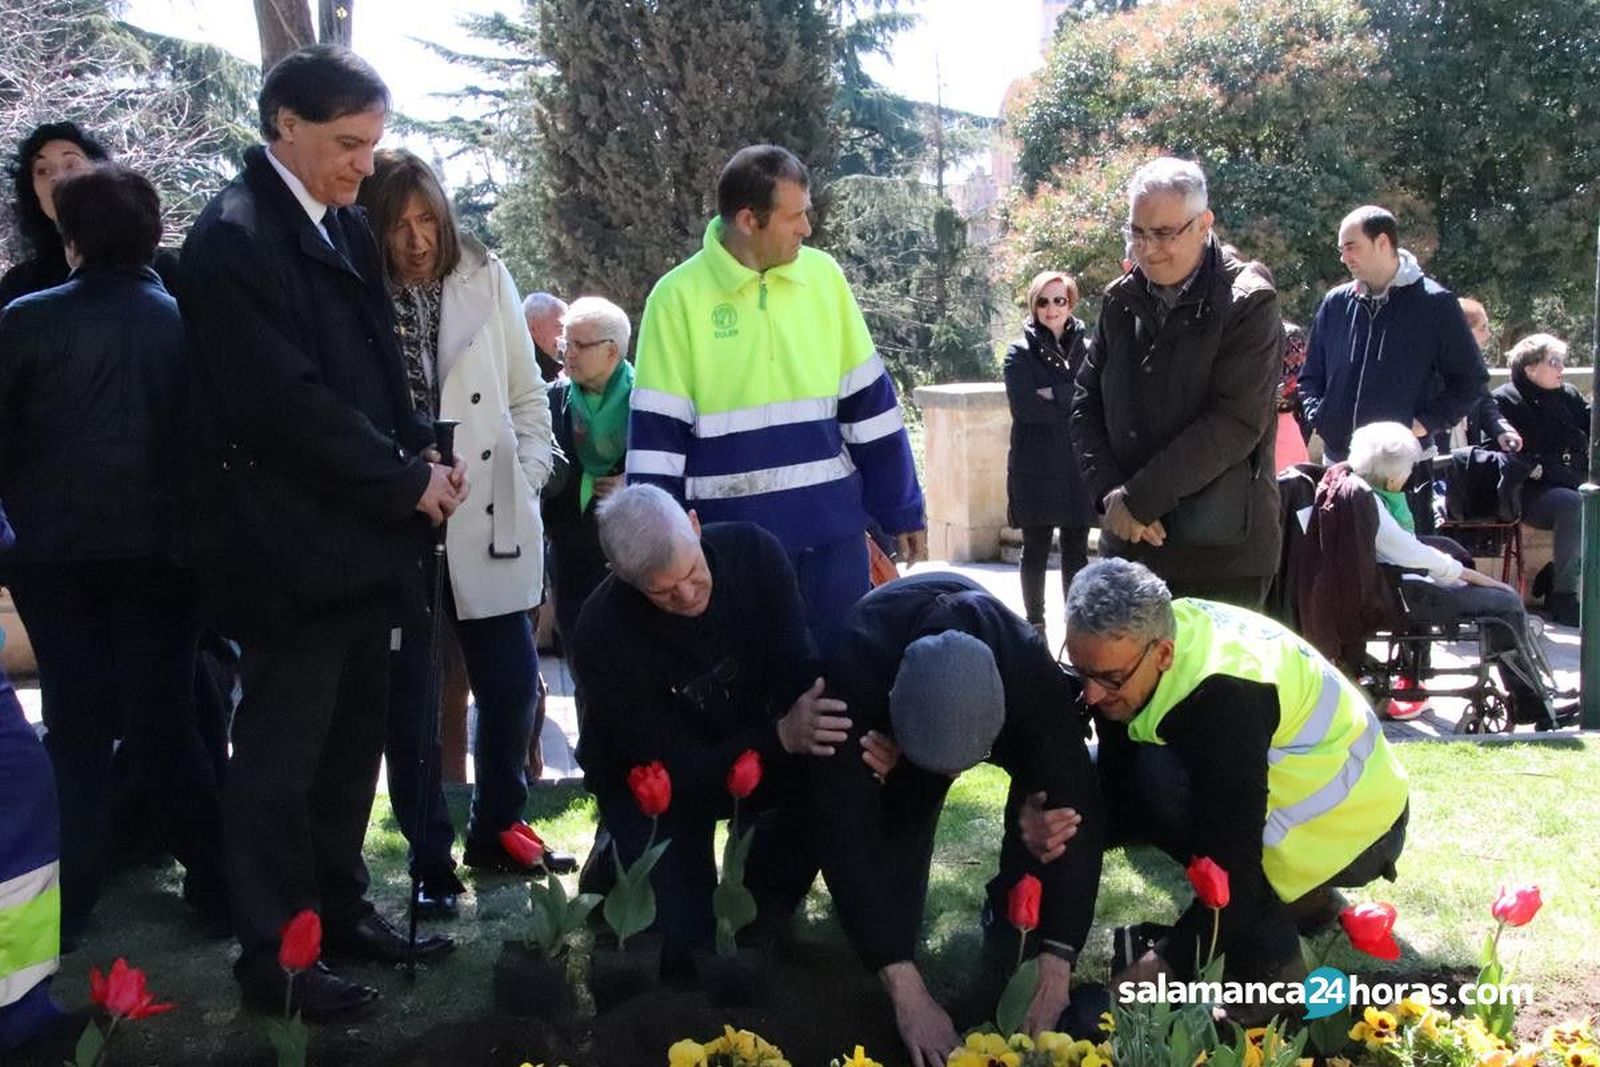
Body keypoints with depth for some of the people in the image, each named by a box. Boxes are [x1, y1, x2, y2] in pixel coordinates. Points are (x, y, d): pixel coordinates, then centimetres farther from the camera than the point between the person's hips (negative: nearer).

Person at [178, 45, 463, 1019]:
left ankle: (340, 907, 31)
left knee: (354, 739, 16)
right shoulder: (235, 236, -14)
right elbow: (286, 399, -20)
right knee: (281, 755, 4)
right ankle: (275, 956, 17)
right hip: (292, 543, -8)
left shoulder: (346, 227, 11)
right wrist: (407, 477, -13)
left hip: (362, 533, 8)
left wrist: (420, 456, 1)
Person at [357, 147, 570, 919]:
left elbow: (527, 397, 8)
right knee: (409, 702, 7)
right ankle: (430, 857, 21)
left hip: (488, 519, 2)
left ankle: (495, 831, 29)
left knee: (512, 684, 8)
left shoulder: (486, 279, 2)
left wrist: (526, 478, -2)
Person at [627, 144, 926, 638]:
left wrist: (902, 510, 8)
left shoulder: (824, 276, 3)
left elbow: (868, 403, 7)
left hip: (832, 533, 3)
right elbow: (656, 433, -5)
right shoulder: (679, 295, -6)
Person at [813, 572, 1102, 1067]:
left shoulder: (1031, 670, -43)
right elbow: (844, 832, -45)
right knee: (893, 820, -23)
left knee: (1047, 783, -25)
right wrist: (907, 990, -47)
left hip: (1005, 706, 1)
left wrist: (1055, 968, -46)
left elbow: (1073, 805, -42)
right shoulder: (850, 672, -45)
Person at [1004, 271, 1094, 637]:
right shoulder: (1021, 352, -1)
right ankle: (1036, 624, 18)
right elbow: (1024, 406, -14)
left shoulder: (1086, 349, 7)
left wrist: (1053, 396, -13)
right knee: (1036, 549, 7)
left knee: (1076, 551, 9)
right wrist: (1072, 404, -11)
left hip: (1079, 467, 2)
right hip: (1036, 469, -2)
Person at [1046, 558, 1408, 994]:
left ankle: (1271, 955, -11)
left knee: (1159, 777, -27)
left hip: (1353, 828, -8)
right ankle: (1295, 899, 9)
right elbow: (1119, 797, -5)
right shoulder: (1127, 645, -11)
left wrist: (1166, 963, -27)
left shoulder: (1224, 697, -34)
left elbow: (1232, 864, -31)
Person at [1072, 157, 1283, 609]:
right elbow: (1086, 406, 9)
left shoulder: (1249, 303, -8)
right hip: (1128, 540, 5)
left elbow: (1234, 424, -16)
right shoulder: (1121, 300, 9)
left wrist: (1138, 500, -16)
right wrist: (1112, 495, -7)